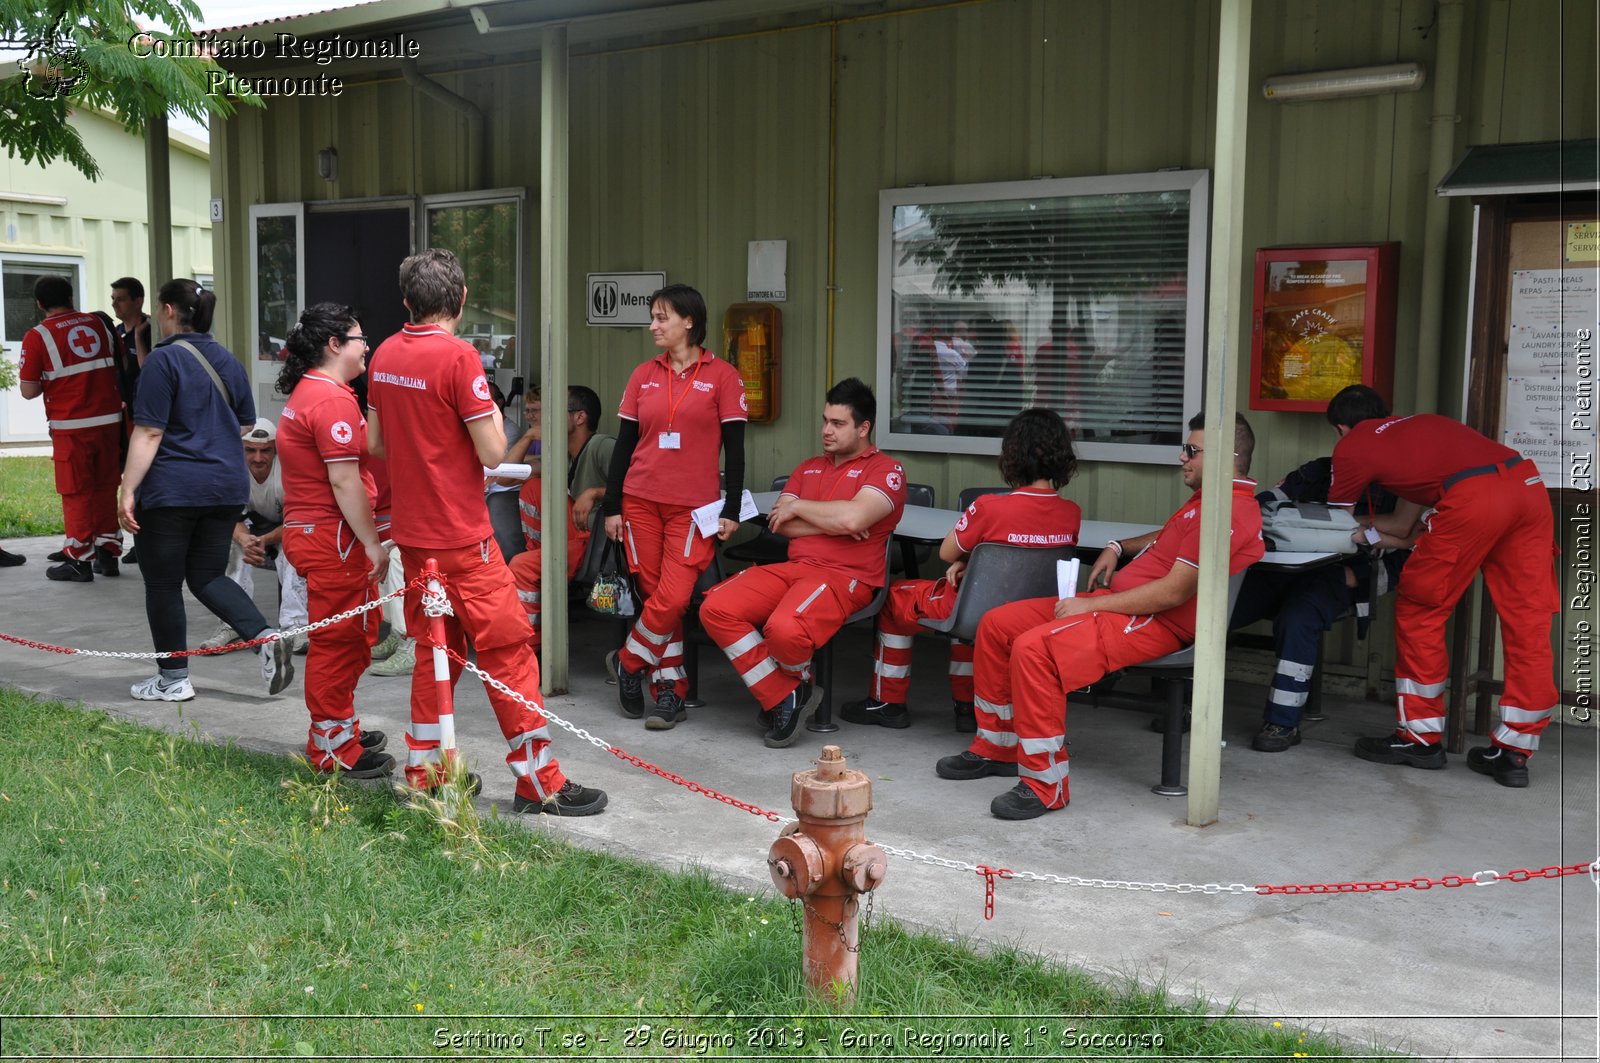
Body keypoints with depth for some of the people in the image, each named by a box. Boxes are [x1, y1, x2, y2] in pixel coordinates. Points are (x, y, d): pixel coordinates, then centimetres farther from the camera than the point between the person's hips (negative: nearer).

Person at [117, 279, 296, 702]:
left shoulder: (164, 360, -11)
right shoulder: (228, 360, 11)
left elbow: (149, 433, -16)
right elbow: (245, 425, 18)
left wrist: (128, 490, -15)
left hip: (170, 490, -6)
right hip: (227, 487, 7)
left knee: (163, 583, 7)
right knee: (207, 576, 15)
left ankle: (173, 679, 14)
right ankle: (267, 636, -6)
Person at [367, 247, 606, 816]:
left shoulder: (385, 355, 6)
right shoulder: (458, 356, -17)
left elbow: (375, 442, 15)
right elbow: (493, 452, -17)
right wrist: (493, 414, 0)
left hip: (412, 531, 8)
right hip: (461, 535, -8)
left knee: (436, 647, 17)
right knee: (507, 648, -1)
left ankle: (423, 769, 23)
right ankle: (539, 781, 3)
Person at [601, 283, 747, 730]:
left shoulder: (722, 376, 0)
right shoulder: (644, 375, 9)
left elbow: (734, 449, 0)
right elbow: (624, 442, 11)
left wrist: (731, 511, -4)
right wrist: (612, 507, 8)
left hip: (693, 507, -3)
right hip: (641, 500, 3)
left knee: (672, 598, -12)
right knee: (657, 596, 3)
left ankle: (628, 662, 12)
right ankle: (671, 692, 12)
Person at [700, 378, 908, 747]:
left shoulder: (886, 470, 2)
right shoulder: (808, 468, 23)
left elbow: (852, 518, -17)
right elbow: (779, 523, 11)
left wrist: (799, 507, -1)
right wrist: (832, 523, -4)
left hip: (844, 576, -7)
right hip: (792, 566, 7)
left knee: (785, 629, -36)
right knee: (716, 608, -17)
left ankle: (796, 680, 3)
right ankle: (781, 697, -7)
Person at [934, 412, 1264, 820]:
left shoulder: (1230, 511, -17)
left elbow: (1174, 592, -22)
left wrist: (1090, 605, -17)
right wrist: (1117, 548, 19)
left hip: (1155, 623, -11)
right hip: (1115, 601, 11)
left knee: (1033, 647, -31)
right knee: (996, 626, 6)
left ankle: (1044, 785, -22)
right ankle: (996, 747, 16)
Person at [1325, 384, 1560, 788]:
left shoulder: (1352, 447, 15)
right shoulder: (1417, 422, 33)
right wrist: (1381, 528, 48)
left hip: (1474, 497, -7)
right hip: (1529, 482, 7)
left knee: (1418, 608, 10)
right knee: (1528, 621, 8)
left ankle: (1421, 737, 16)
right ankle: (1514, 753, 14)